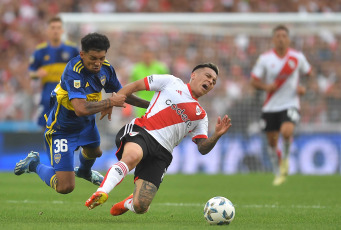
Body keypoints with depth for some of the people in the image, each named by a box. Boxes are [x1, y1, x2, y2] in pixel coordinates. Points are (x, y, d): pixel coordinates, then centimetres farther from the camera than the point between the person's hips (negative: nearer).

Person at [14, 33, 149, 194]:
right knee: (65, 187, -13)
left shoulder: (106, 68, -11)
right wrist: (110, 102, -37)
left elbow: (121, 94, 7)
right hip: (62, 130, -8)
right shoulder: (74, 72, -36)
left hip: (86, 123, 8)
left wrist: (148, 104, 0)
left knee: (95, 152, 37)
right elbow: (81, 109, -48)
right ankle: (34, 164, 15)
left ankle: (84, 171, 73)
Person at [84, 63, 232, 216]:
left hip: (161, 153, 3)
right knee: (133, 155, -43)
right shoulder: (171, 82, 17)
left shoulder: (200, 116, 26)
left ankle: (127, 203, 22)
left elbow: (203, 148, 17)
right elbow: (136, 85, 19)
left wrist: (217, 135, -3)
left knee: (141, 207, -13)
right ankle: (101, 193, -47)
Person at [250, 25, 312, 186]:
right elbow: (254, 80, 0)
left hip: (290, 104, -1)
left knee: (287, 131, -27)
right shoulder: (265, 58, -4)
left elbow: (308, 72, 15)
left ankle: (285, 158, 4)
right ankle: (278, 174, 28)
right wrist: (265, 86, -20)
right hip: (270, 106, 1)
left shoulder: (297, 57, -1)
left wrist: (303, 88, -3)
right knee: (272, 141, 5)